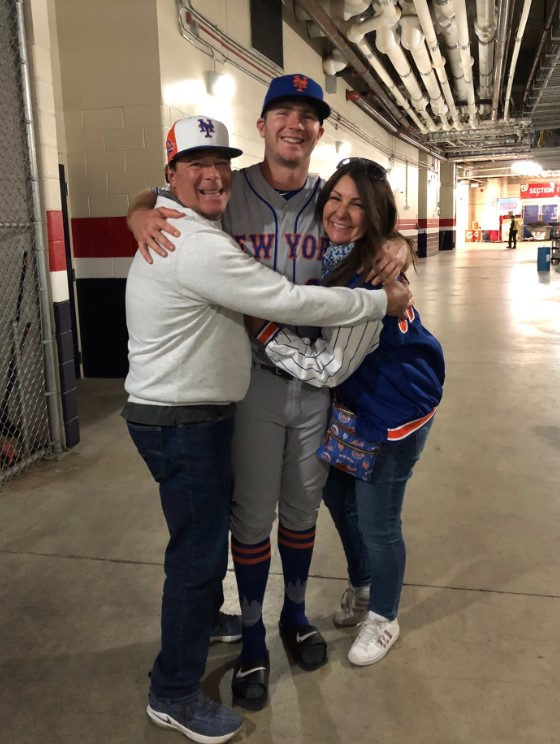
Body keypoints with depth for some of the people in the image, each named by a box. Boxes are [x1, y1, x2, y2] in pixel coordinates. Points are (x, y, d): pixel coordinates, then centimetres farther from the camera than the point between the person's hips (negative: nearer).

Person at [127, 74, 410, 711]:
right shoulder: (230, 192, -4)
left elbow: (374, 236, 15)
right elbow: (155, 198, 4)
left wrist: (396, 248, -9)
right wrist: (141, 214, -20)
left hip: (316, 377, 3)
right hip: (251, 377, -3)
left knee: (303, 506, 18)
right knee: (253, 514, 8)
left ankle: (295, 615, 41)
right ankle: (252, 637, 30)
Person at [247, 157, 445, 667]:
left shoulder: (369, 278, -31)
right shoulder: (327, 255, -6)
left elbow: (328, 367, -30)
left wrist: (263, 329, -26)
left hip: (397, 405, -8)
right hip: (353, 398, 8)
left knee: (377, 520, 5)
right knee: (339, 495, 21)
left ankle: (383, 620, 34)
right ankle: (362, 587, 48)